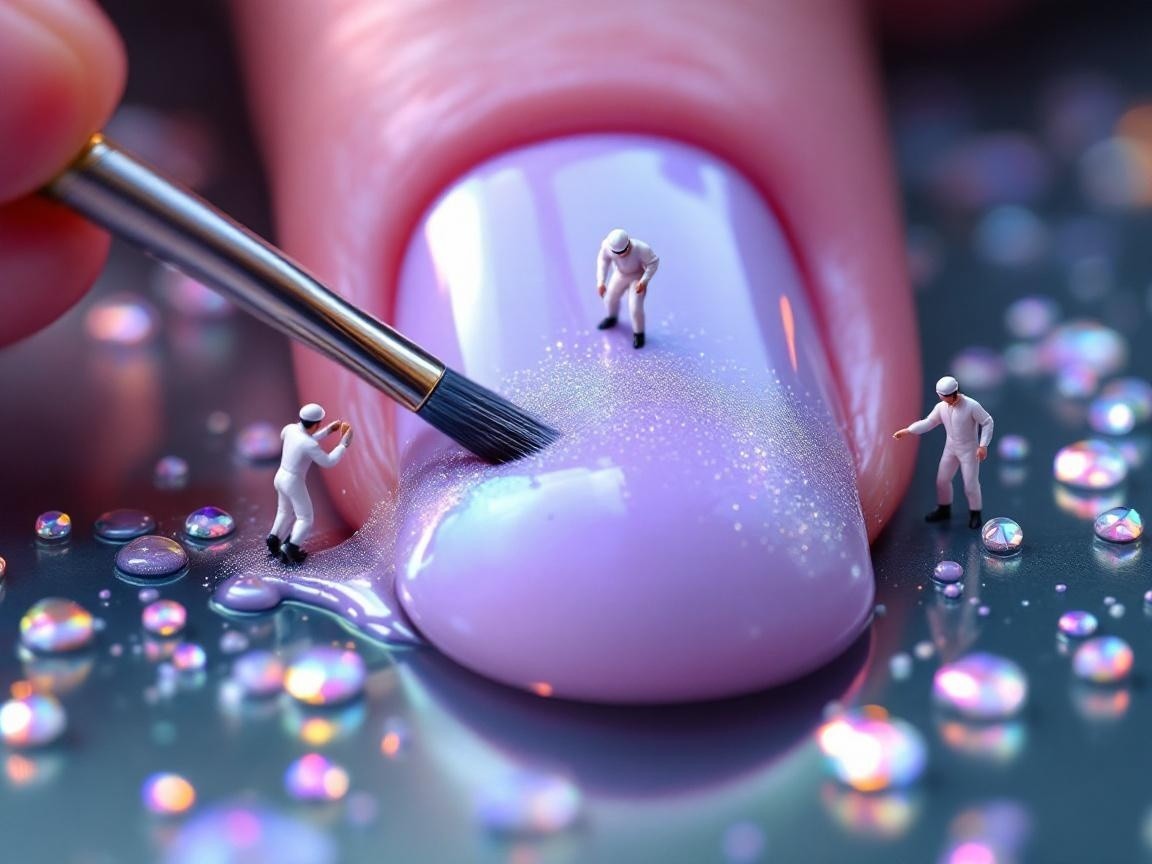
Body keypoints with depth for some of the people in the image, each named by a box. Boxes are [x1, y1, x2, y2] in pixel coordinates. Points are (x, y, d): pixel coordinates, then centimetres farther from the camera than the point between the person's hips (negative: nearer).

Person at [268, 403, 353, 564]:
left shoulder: (291, 428, -9)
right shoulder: (310, 445, -31)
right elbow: (328, 462, -18)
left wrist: (327, 431, 11)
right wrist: (344, 444, -9)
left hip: (281, 477, 8)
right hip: (294, 483, -8)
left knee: (285, 512, 28)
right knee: (305, 519, 8)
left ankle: (274, 544, 31)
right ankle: (290, 551, -2)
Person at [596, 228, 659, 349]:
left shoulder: (641, 249, -41)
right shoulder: (607, 245, -34)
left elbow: (654, 262, -23)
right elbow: (603, 259, -15)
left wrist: (644, 281, -31)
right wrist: (601, 281, -23)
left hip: (638, 276, -4)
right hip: (620, 274, 4)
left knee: (635, 307, -7)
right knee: (610, 298, 22)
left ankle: (638, 333, 22)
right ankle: (612, 318, 57)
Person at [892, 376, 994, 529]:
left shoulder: (972, 406, -27)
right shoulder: (941, 407, -12)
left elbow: (987, 422, -18)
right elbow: (928, 422, 0)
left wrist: (983, 445, -25)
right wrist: (907, 431, -6)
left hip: (969, 450, -5)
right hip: (951, 448, 5)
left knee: (971, 484, 1)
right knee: (942, 480, 13)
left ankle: (975, 514, 22)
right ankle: (944, 510, 34)